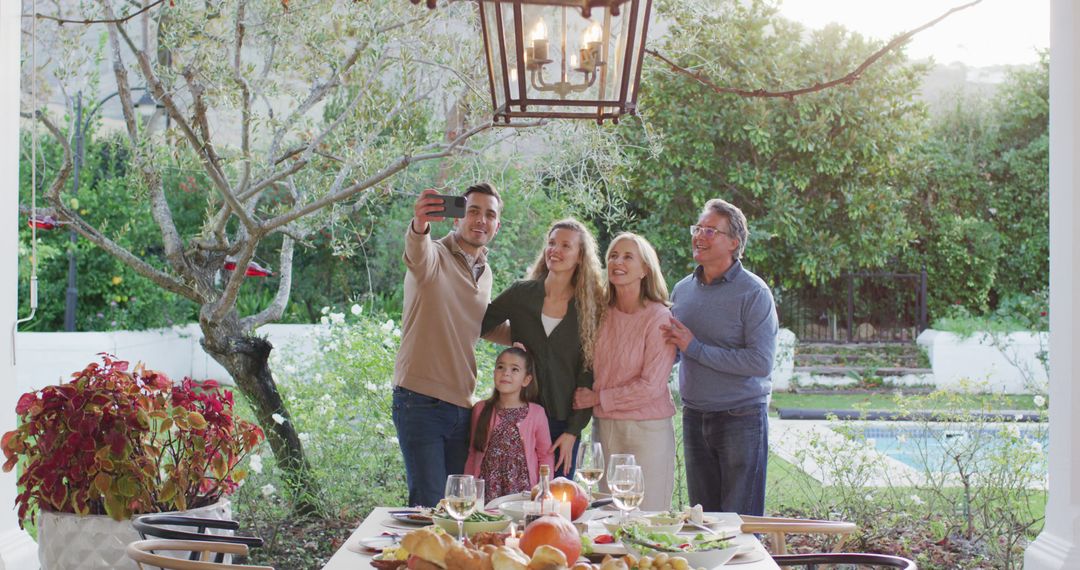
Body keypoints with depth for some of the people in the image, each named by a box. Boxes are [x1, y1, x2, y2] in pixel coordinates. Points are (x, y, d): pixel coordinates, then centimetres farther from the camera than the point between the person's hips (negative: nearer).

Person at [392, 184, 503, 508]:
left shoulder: (485, 273, 14)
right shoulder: (434, 257, -9)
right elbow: (417, 253, -34)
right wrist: (419, 226, -57)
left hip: (462, 407, 7)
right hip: (421, 404, -7)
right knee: (430, 507, -10)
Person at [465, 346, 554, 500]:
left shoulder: (536, 413, 0)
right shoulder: (480, 409, 6)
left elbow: (545, 455, 6)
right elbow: (473, 453, 13)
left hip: (523, 491, -1)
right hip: (485, 491, 1)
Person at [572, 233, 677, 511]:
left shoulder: (659, 318, -9)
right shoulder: (602, 314, 7)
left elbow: (651, 386, -13)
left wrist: (597, 398, -9)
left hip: (647, 430, -5)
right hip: (604, 427, 5)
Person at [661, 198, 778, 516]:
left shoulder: (753, 293, -11)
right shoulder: (682, 290, 8)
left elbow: (761, 362, -21)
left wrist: (696, 348, -19)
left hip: (741, 418, -6)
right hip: (694, 417, 6)